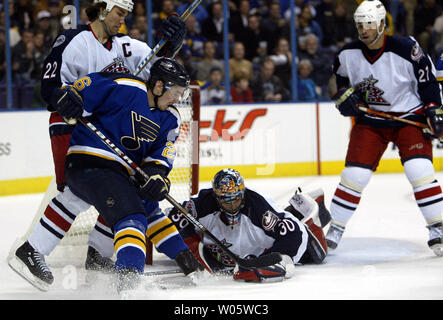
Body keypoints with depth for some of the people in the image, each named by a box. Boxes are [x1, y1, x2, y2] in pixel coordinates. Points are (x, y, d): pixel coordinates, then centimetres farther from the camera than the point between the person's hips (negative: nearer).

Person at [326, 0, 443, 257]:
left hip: (409, 118, -3)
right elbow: (340, 77, 15)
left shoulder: (406, 49, -19)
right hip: (370, 121, 3)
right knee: (354, 175, -4)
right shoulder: (348, 54, -7)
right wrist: (344, 95, -4)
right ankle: (335, 230, 9)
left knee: (420, 171, -17)